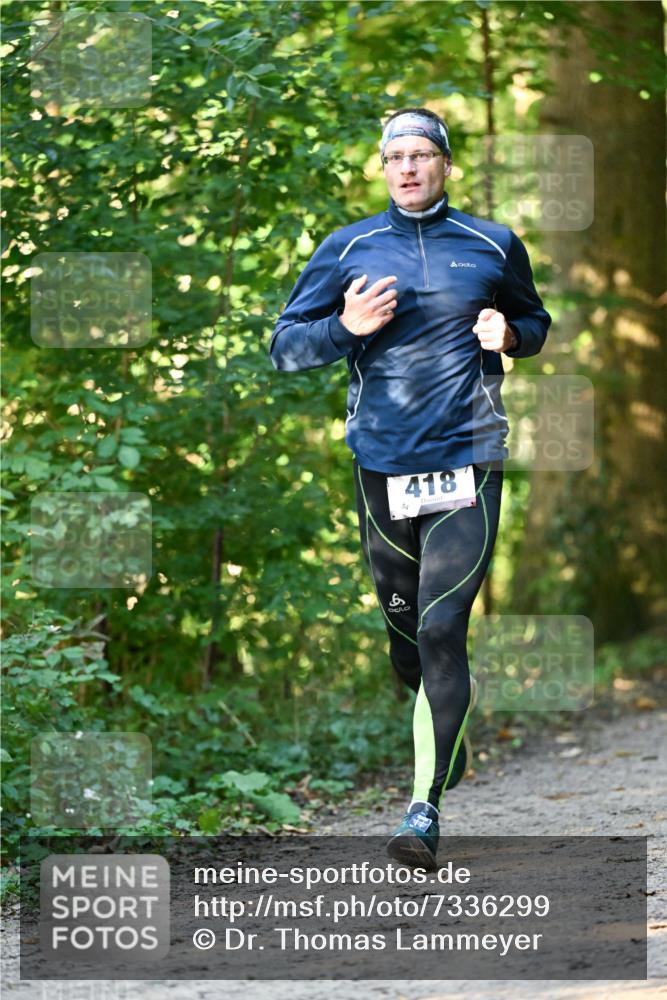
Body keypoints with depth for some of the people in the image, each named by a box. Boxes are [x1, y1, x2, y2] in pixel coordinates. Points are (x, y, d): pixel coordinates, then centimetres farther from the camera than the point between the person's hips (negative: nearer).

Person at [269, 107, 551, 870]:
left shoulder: (494, 247, 7)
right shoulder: (347, 250, 6)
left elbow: (535, 321, 22)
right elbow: (285, 347, 6)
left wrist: (510, 333, -1)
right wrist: (346, 326, -13)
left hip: (467, 463, -2)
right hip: (380, 464, 2)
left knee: (441, 628, -14)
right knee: (403, 622, 14)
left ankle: (426, 808, -17)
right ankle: (446, 735, 43)